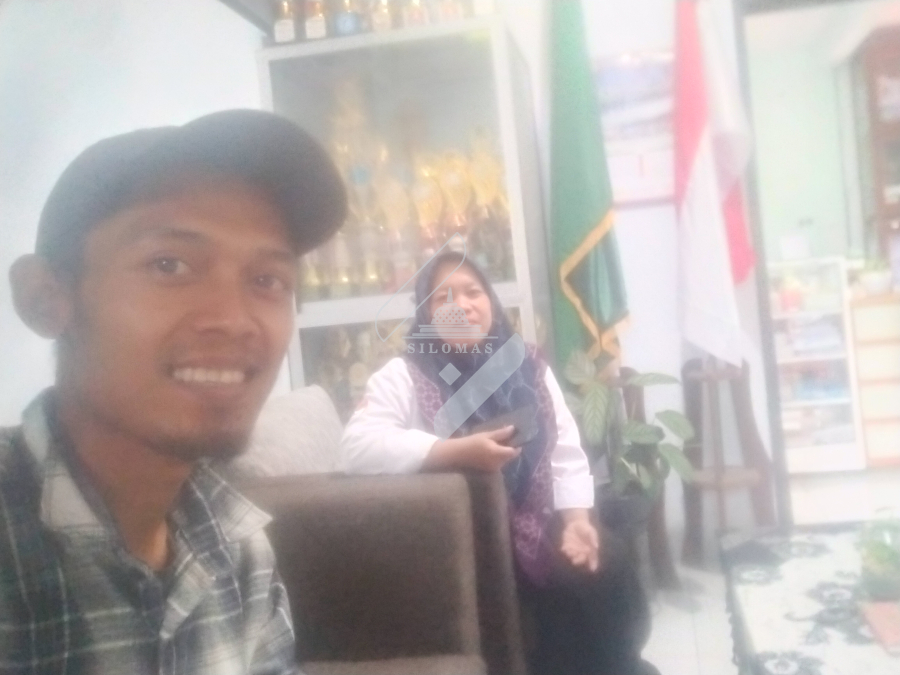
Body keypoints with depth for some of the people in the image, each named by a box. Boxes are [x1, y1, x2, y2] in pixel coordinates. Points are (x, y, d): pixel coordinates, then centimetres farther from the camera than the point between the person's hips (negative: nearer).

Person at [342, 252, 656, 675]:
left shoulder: (529, 367, 9)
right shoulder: (404, 376, -3)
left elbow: (567, 455, 7)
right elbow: (359, 446, -19)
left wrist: (577, 520, -11)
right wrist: (459, 451, -25)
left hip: (539, 527, 4)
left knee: (606, 572, -19)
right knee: (566, 595, -24)